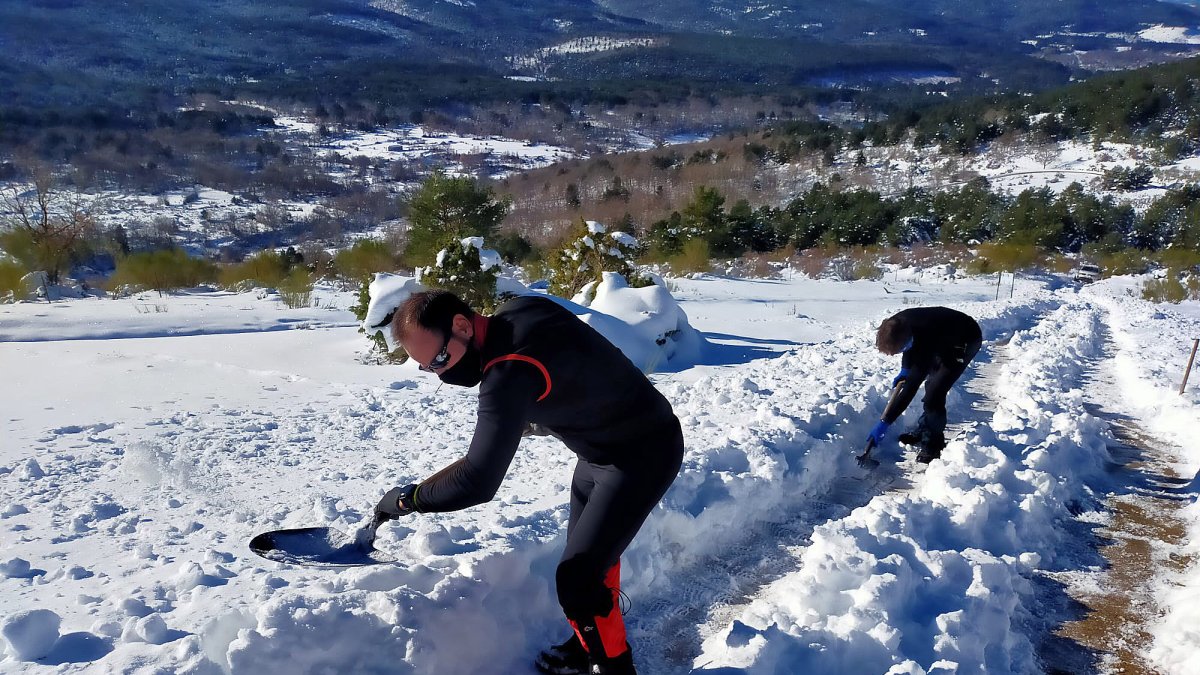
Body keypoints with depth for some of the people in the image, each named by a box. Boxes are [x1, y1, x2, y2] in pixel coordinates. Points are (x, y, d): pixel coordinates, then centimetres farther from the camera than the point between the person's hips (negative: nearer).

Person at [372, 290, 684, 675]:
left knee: (577, 577, -10)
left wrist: (407, 499, -21)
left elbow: (477, 482, -37)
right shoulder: (518, 308, -9)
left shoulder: (509, 372, -35)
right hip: (604, 446, 10)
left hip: (642, 455, -10)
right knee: (588, 555, 22)